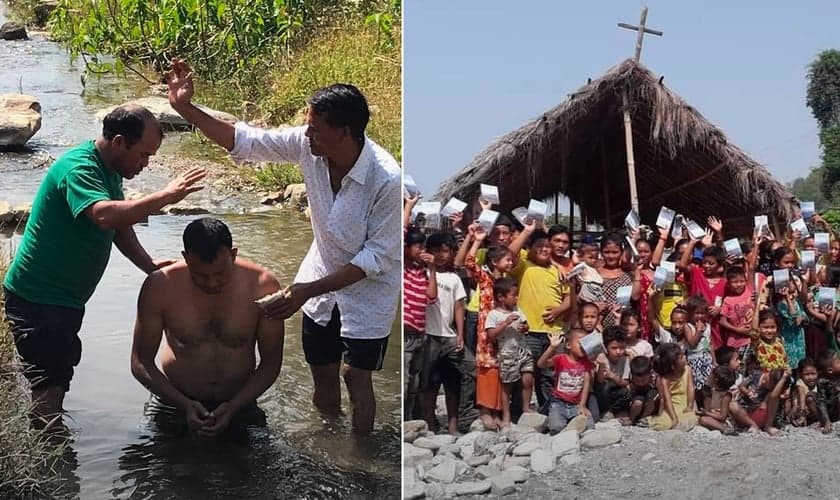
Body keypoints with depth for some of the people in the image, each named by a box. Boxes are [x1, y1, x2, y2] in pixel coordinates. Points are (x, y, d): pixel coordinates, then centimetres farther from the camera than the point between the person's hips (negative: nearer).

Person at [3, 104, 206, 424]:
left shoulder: (110, 170, 8)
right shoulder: (78, 168, -23)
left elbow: (120, 227, 16)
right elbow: (105, 215, -42)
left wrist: (149, 265, 2)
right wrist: (166, 196, -38)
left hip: (64, 298, 10)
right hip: (38, 298, -10)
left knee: (61, 370, 20)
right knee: (49, 384, -9)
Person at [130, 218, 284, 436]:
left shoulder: (262, 287, -15)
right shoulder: (160, 287, -15)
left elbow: (271, 363, -4)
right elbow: (141, 363, -7)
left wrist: (233, 407, -17)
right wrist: (184, 404, -20)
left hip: (239, 405, 0)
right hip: (174, 405, 0)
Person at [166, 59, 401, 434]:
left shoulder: (387, 181, -33)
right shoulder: (308, 144, -20)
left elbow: (377, 256, -25)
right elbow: (245, 142, -9)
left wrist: (309, 290, -28)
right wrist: (185, 108, -18)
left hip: (368, 289, -5)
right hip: (323, 278, 5)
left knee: (355, 378, 3)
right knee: (322, 375, 16)